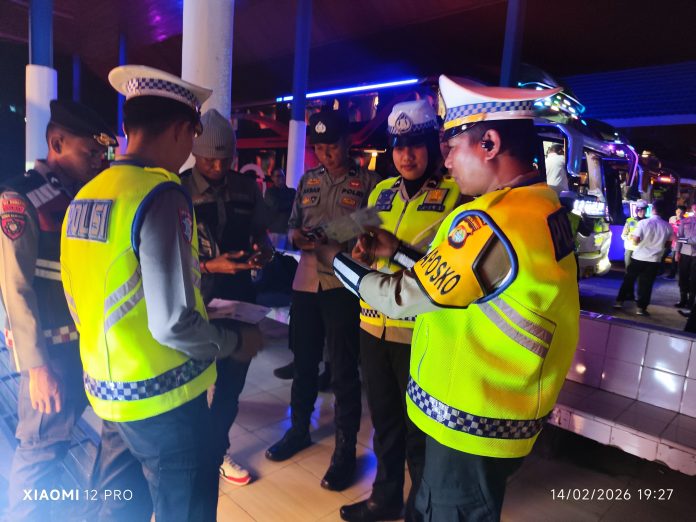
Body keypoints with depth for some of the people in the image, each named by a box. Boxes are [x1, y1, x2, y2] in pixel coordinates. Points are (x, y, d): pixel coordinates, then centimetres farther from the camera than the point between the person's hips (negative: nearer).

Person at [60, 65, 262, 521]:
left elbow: (83, 300, 11)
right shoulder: (162, 195, -21)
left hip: (108, 390, 8)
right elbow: (172, 324, -25)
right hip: (161, 396, -8)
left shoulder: (85, 196, 4)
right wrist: (237, 342, -8)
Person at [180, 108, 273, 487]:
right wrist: (209, 266, -23)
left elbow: (260, 233, 10)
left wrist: (264, 252, -13)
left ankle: (217, 451, 39)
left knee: (232, 381, 15)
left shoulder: (246, 188, 2)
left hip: (239, 296, 4)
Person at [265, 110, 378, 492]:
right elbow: (293, 225, 15)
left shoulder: (367, 182, -1)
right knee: (303, 361, 17)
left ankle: (345, 449, 20)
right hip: (306, 281, 5)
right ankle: (298, 429, 37)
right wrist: (297, 237, -7)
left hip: (345, 284, -4)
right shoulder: (308, 181, 12)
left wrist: (345, 243, -21)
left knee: (344, 370, 4)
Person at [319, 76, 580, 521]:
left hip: (472, 424, -8)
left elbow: (401, 298, -20)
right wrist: (397, 251, 7)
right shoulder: (547, 207, 3)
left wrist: (335, 257, -7)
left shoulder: (491, 219, -27)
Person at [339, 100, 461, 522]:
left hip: (421, 330, -5)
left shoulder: (455, 193, -7)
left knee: (420, 428, 11)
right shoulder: (382, 191, 10)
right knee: (384, 420, 20)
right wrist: (364, 253, -5)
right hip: (375, 324, 6)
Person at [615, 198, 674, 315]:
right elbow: (668, 245, 6)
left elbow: (636, 240, -12)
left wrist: (636, 238, 9)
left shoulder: (644, 222, -11)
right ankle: (641, 308, 8)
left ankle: (619, 301, 16)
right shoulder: (667, 226, -2)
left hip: (638, 257, -1)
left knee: (628, 280, 12)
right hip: (654, 260, 1)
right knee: (646, 284, 6)